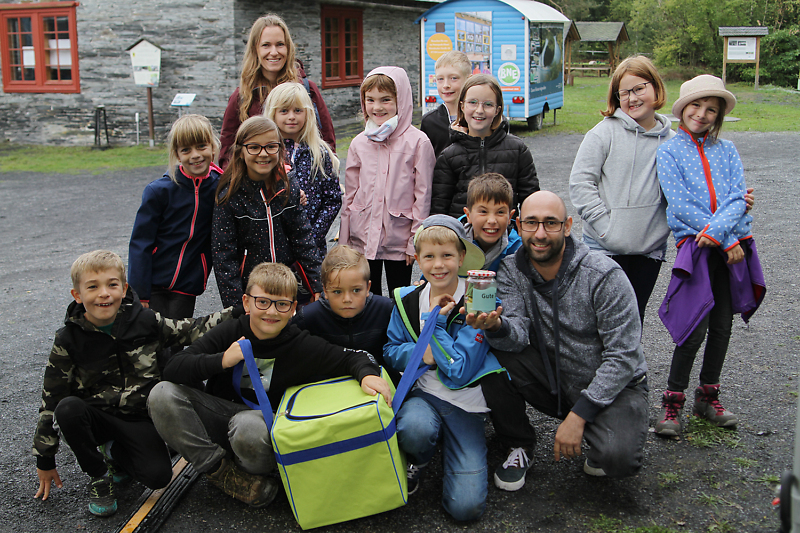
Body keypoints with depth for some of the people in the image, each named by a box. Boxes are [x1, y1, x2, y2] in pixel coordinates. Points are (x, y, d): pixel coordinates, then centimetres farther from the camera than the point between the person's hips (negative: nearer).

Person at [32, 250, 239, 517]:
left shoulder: (144, 321, -7)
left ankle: (115, 452, 13)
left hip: (139, 417, 0)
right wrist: (45, 459, 0)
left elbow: (192, 331, 3)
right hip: (96, 417, 0)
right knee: (68, 408, -33)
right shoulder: (68, 340, -9)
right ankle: (99, 477, -8)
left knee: (158, 476, -22)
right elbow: (51, 399, -3)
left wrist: (238, 313, -7)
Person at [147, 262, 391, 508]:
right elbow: (172, 370, -11)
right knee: (163, 395, -18)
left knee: (248, 425, -40)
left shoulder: (302, 346, -9)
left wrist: (367, 374, -32)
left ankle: (257, 477, -5)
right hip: (219, 414, 3)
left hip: (268, 424, -3)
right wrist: (222, 360, -25)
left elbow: (354, 357, -8)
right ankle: (221, 470, -15)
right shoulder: (231, 333, -6)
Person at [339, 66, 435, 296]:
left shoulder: (418, 142, -7)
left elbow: (423, 195, -6)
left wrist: (416, 240, -7)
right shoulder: (359, 143, 5)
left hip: (399, 240, -3)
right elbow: (350, 194, 11)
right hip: (363, 238, 3)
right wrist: (344, 240, 10)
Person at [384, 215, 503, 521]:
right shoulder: (407, 300, 1)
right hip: (422, 394, 2)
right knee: (415, 428, -38)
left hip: (465, 404, -2)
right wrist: (420, 354, -12)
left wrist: (434, 321, -17)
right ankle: (416, 461, 0)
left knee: (466, 507, -16)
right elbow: (391, 352, 9)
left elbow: (461, 370, -17)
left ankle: (448, 446, 14)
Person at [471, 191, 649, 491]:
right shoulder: (511, 271, -6)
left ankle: (602, 442, 8)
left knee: (619, 458, -31)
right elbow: (518, 337, -18)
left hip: (613, 385, -3)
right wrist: (497, 326, -43)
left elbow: (623, 357, -19)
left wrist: (578, 415, -23)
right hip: (553, 382, 4)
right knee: (494, 355, -22)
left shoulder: (605, 277, -19)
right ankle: (518, 446, 0)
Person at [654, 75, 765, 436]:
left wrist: (718, 229, -18)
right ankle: (672, 403, 3)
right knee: (696, 326, -10)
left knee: (722, 324, 8)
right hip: (695, 243, -4)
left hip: (732, 244, 4)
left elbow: (738, 198, 1)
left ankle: (708, 397, 24)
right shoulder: (669, 152, 2)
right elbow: (681, 206, -7)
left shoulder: (726, 150, 13)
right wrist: (728, 241, -11)